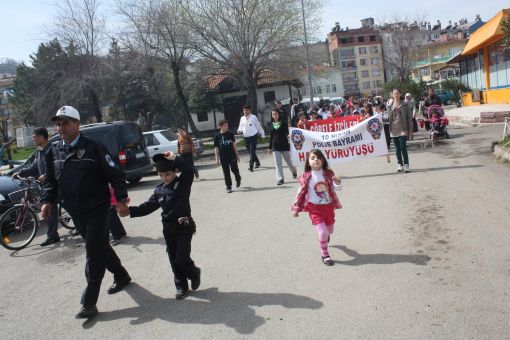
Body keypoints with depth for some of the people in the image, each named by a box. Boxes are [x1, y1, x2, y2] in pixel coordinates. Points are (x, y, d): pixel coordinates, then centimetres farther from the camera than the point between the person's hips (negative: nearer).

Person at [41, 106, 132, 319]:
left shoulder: (93, 148, -11)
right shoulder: (54, 152, 7)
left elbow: (114, 174, -10)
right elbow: (51, 181, 16)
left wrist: (121, 198, -18)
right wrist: (48, 201, 1)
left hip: (97, 210, -6)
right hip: (76, 213, 7)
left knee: (94, 254, -5)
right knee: (101, 248, 19)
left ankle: (89, 303, 1)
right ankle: (121, 277, 40)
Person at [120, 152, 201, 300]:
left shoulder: (182, 183, -10)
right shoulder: (159, 190, 5)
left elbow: (189, 170, -29)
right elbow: (149, 206, 6)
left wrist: (174, 158, -28)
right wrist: (130, 211, -3)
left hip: (184, 227, -6)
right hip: (168, 228, 6)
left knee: (182, 258, -7)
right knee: (174, 259, 11)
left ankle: (194, 273, 24)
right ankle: (181, 287, 25)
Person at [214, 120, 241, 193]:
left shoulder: (230, 134, 2)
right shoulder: (217, 136, -2)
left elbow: (234, 144, 8)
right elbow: (216, 148, 0)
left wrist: (237, 154, 8)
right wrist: (217, 159, -3)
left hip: (232, 156, 1)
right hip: (223, 158, 0)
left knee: (234, 169, 1)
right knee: (226, 173, 4)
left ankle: (238, 179, 32)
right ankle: (228, 187, 13)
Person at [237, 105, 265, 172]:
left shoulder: (253, 117, -7)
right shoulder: (242, 118, 6)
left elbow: (258, 126, 1)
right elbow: (241, 126, 17)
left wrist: (262, 134, 7)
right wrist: (239, 130, -6)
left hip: (253, 137, -5)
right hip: (246, 137, 5)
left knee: (252, 152, -7)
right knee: (250, 152, 14)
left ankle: (251, 166, -5)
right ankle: (257, 162, 33)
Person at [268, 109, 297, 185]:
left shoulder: (283, 123, -3)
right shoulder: (271, 124, 5)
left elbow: (287, 132, -5)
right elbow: (271, 136, 10)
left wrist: (288, 135, -28)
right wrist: (270, 147, 11)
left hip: (284, 145, -2)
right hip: (275, 146, 2)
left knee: (288, 160, 11)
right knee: (278, 163, 0)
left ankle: (294, 171, 39)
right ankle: (280, 179, 5)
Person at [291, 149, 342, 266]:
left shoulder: (328, 174, -6)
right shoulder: (306, 177, -10)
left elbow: (337, 188, -10)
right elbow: (301, 192, -2)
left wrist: (338, 182, -34)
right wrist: (296, 209, 3)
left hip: (328, 206, 3)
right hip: (314, 208, -3)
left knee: (330, 230, 21)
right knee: (322, 232, -12)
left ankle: (325, 236, 60)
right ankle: (325, 255, 9)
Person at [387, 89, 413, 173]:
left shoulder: (405, 105, 1)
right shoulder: (390, 106, 9)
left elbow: (409, 117, -1)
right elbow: (388, 118, 10)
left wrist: (410, 130, -5)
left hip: (403, 129, -3)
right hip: (393, 129, 3)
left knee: (403, 148, -10)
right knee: (397, 149, 8)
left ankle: (406, 165, -3)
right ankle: (400, 165, 17)